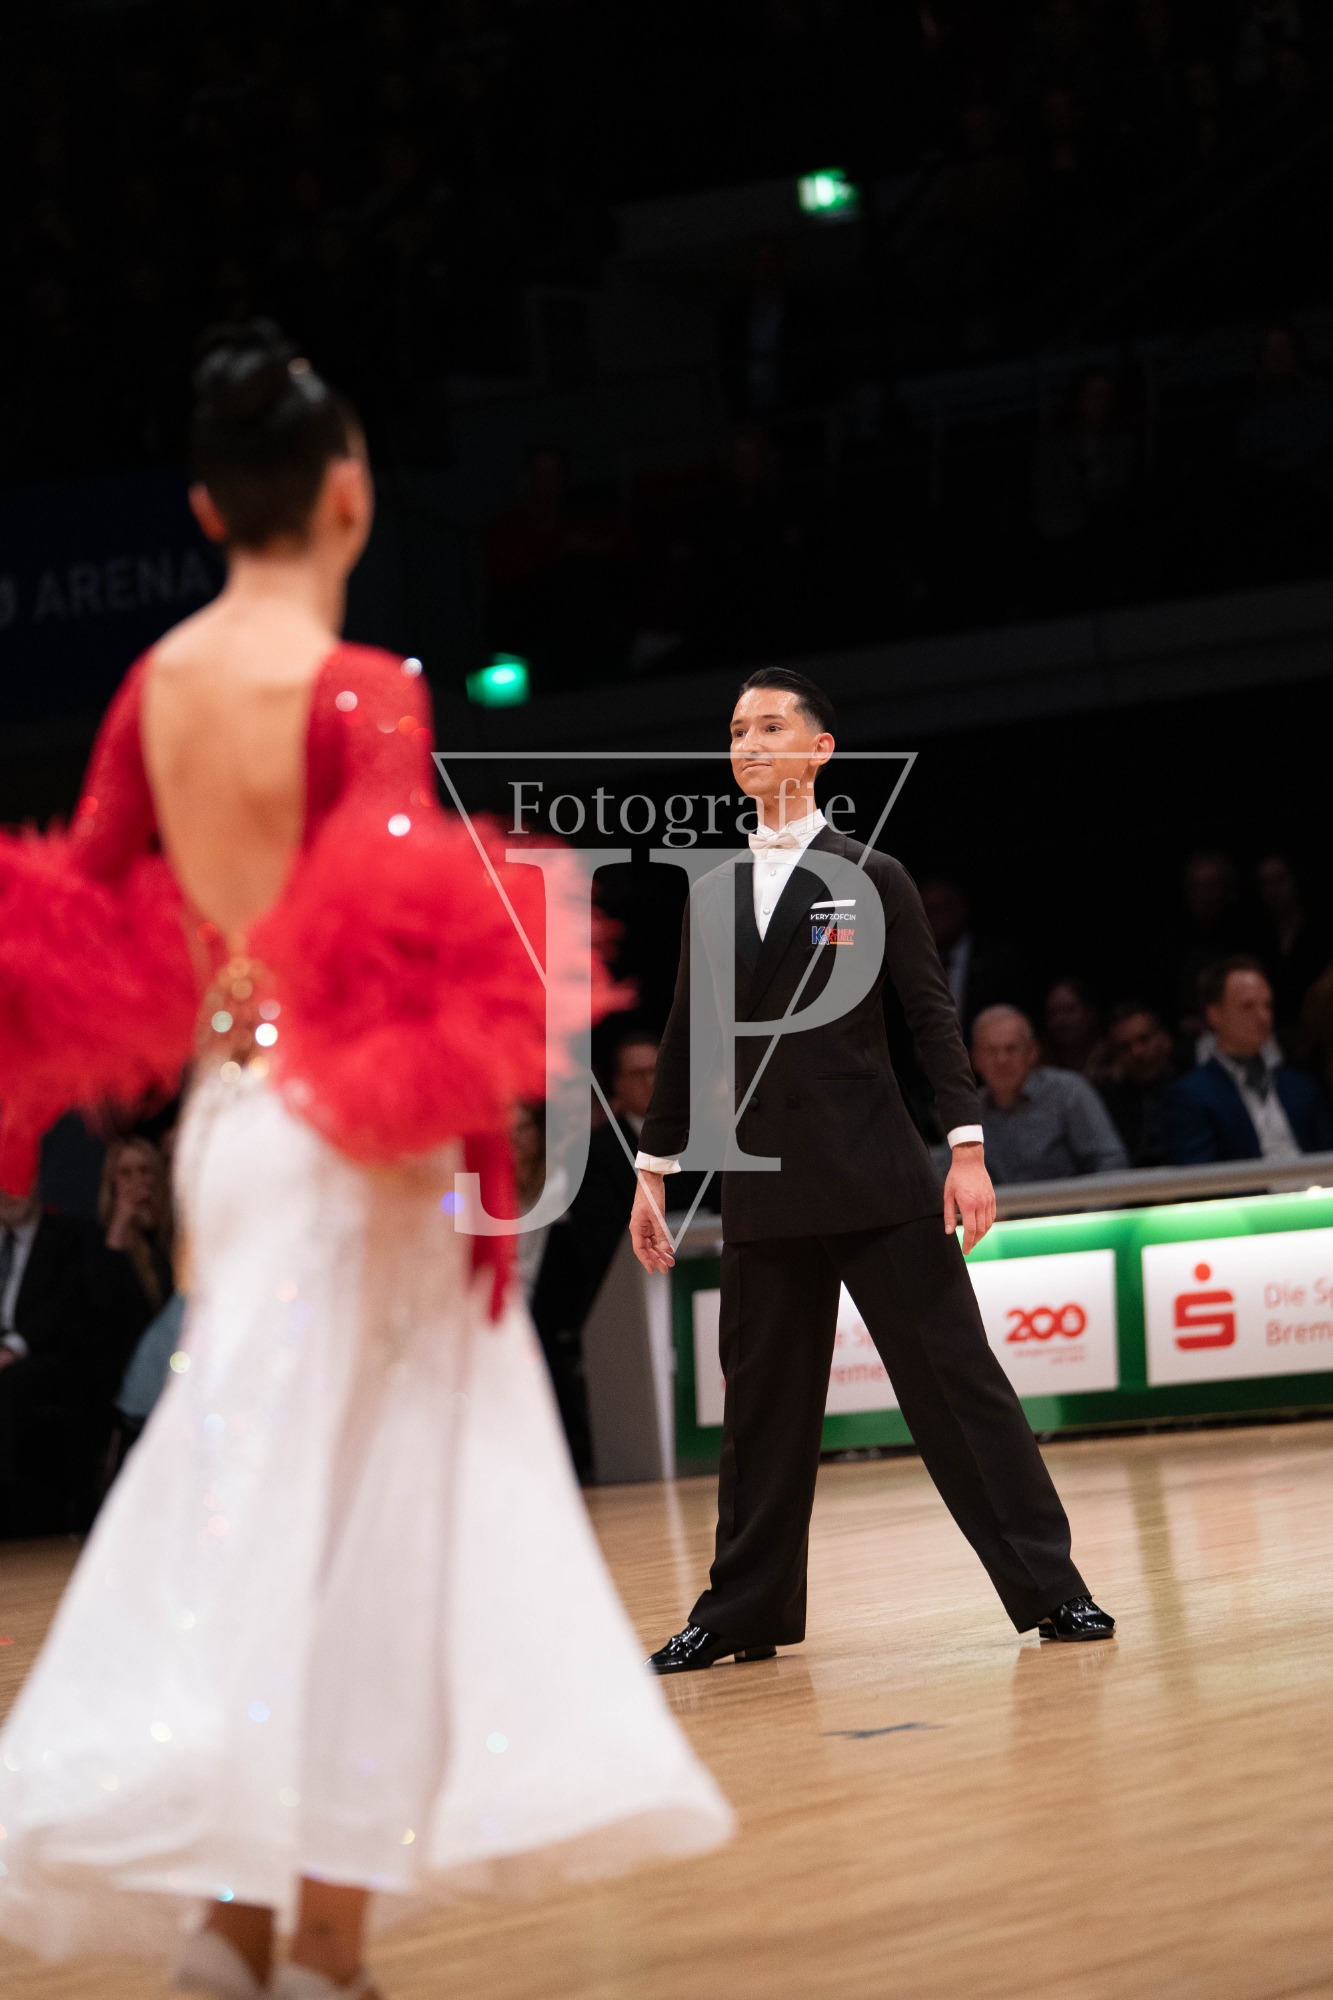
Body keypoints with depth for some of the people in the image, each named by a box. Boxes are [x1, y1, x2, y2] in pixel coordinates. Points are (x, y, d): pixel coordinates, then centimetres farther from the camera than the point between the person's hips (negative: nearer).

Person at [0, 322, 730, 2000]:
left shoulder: (157, 681, 5)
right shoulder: (362, 691, -15)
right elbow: (398, 935, -21)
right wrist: (449, 1107, -10)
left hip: (218, 1109, 7)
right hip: (345, 1133, -7)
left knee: (243, 1494, 14)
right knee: (354, 1511, 0)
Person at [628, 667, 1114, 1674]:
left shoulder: (872, 877, 1)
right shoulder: (714, 890, 13)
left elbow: (932, 1015, -1)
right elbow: (687, 1037, 17)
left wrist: (968, 1147, -10)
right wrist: (654, 1169, 15)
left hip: (875, 1175, -4)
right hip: (763, 1188, 4)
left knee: (953, 1374, -4)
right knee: (762, 1403, 7)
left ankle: (1050, 1587, -1)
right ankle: (744, 1612, 16)